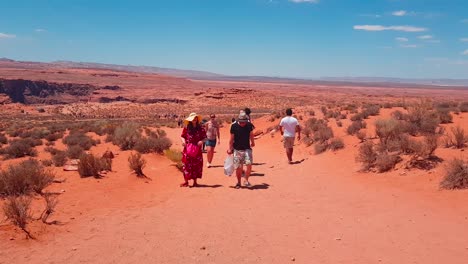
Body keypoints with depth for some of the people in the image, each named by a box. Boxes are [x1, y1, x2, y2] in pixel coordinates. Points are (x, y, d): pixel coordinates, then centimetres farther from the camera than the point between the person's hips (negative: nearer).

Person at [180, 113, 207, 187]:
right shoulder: (186, 128, 1)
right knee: (187, 165, 1)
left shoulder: (201, 128, 1)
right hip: (187, 150, -1)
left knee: (196, 165, 5)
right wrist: (183, 140, -12)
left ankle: (195, 181, 17)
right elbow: (182, 136, 8)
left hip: (197, 150, 1)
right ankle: (186, 181, 9)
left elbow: (205, 137, 4)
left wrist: (202, 141, -15)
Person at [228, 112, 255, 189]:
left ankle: (246, 180, 4)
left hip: (247, 149, 1)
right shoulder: (234, 126, -9)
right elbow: (231, 138, 1)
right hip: (237, 149, -1)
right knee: (238, 167, 2)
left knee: (249, 164, -15)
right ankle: (238, 182, 21)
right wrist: (230, 148, 4)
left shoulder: (249, 125, -4)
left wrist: (252, 142, 30)